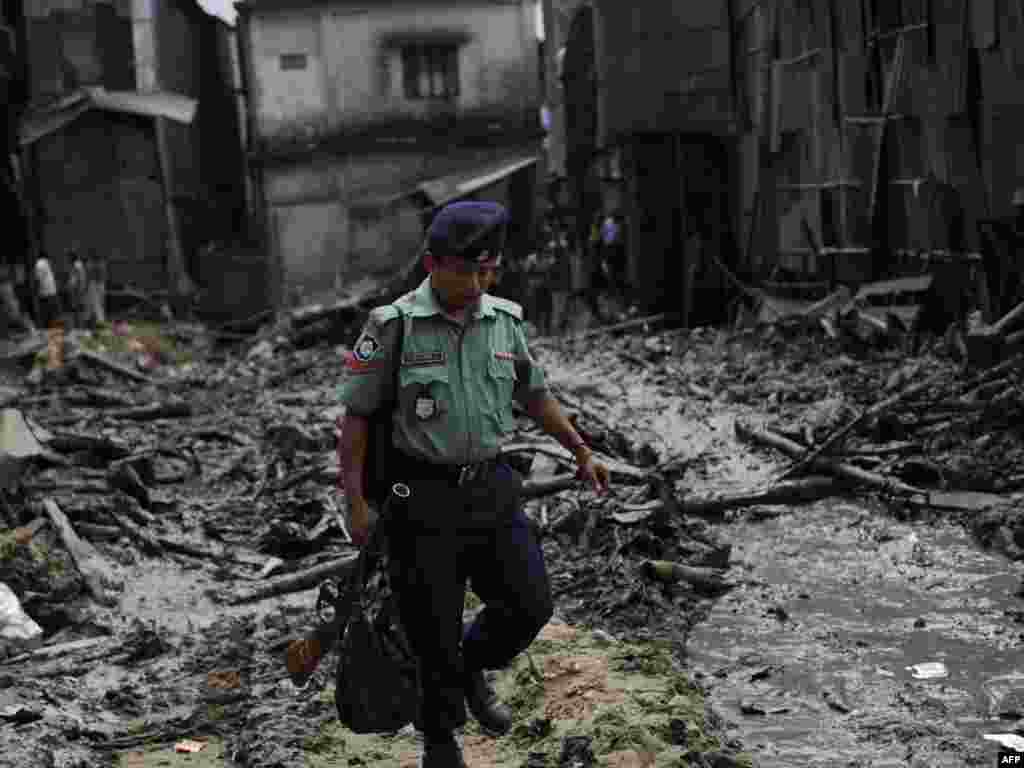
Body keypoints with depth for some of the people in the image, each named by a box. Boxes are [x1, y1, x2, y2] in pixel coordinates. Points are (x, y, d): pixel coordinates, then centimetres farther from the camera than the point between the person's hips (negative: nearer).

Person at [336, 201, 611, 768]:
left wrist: (581, 450, 20)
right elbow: (356, 416, -8)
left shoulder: (504, 320, 3)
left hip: (492, 488, 5)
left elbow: (534, 394, 18)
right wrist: (354, 501, -11)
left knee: (530, 604, 3)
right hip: (422, 496, -5)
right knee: (433, 629, 3)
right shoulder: (394, 326, -12)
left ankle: (473, 668, 35)